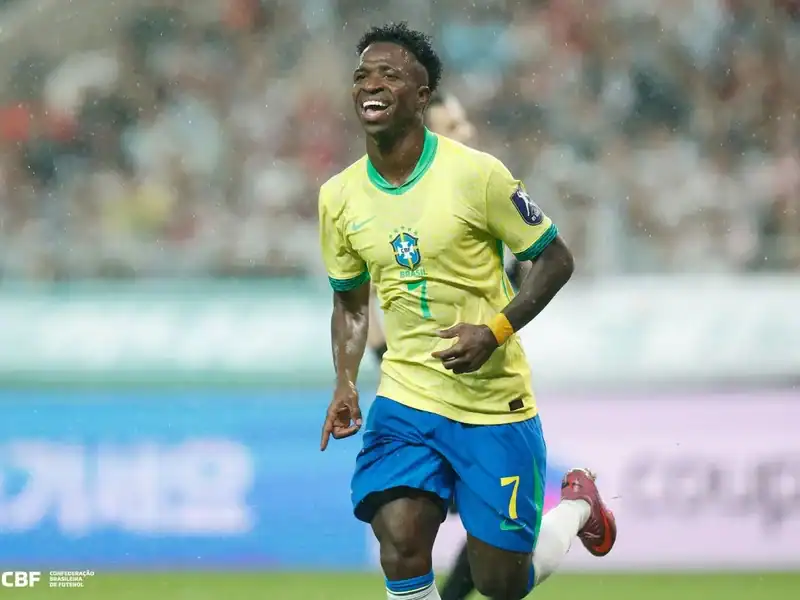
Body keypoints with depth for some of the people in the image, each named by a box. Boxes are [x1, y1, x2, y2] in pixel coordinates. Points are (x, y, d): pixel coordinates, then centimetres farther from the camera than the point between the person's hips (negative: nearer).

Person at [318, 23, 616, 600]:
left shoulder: (475, 173, -13)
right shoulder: (339, 196, 2)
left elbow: (555, 260, -5)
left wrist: (496, 331, -19)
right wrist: (345, 385, 0)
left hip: (495, 401, -3)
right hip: (405, 395, 3)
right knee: (400, 547, -19)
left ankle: (577, 506, 35)